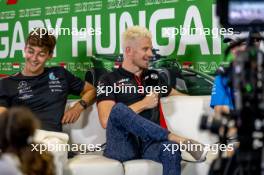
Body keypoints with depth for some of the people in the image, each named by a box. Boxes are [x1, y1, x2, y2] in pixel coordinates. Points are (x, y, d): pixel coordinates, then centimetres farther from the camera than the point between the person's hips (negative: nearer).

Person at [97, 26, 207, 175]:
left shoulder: (154, 77, 23)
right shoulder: (109, 80, 7)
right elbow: (106, 121, -6)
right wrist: (143, 104, -4)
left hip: (150, 143, 3)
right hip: (122, 145, -3)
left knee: (171, 148, -34)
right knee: (119, 108, -34)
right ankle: (175, 138, -33)